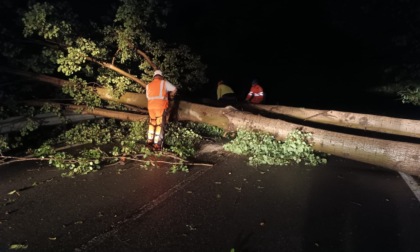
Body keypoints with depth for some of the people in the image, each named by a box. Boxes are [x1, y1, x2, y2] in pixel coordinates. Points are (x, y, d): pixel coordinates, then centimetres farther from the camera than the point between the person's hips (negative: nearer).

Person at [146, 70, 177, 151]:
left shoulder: (148, 85, 16)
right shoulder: (164, 82, 5)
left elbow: (148, 96, 19)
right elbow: (174, 89, 8)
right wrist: (171, 95, 26)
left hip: (151, 107, 4)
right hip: (161, 107, -4)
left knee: (152, 124, 21)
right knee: (160, 125, 0)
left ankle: (149, 141, 23)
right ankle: (157, 145, -3)